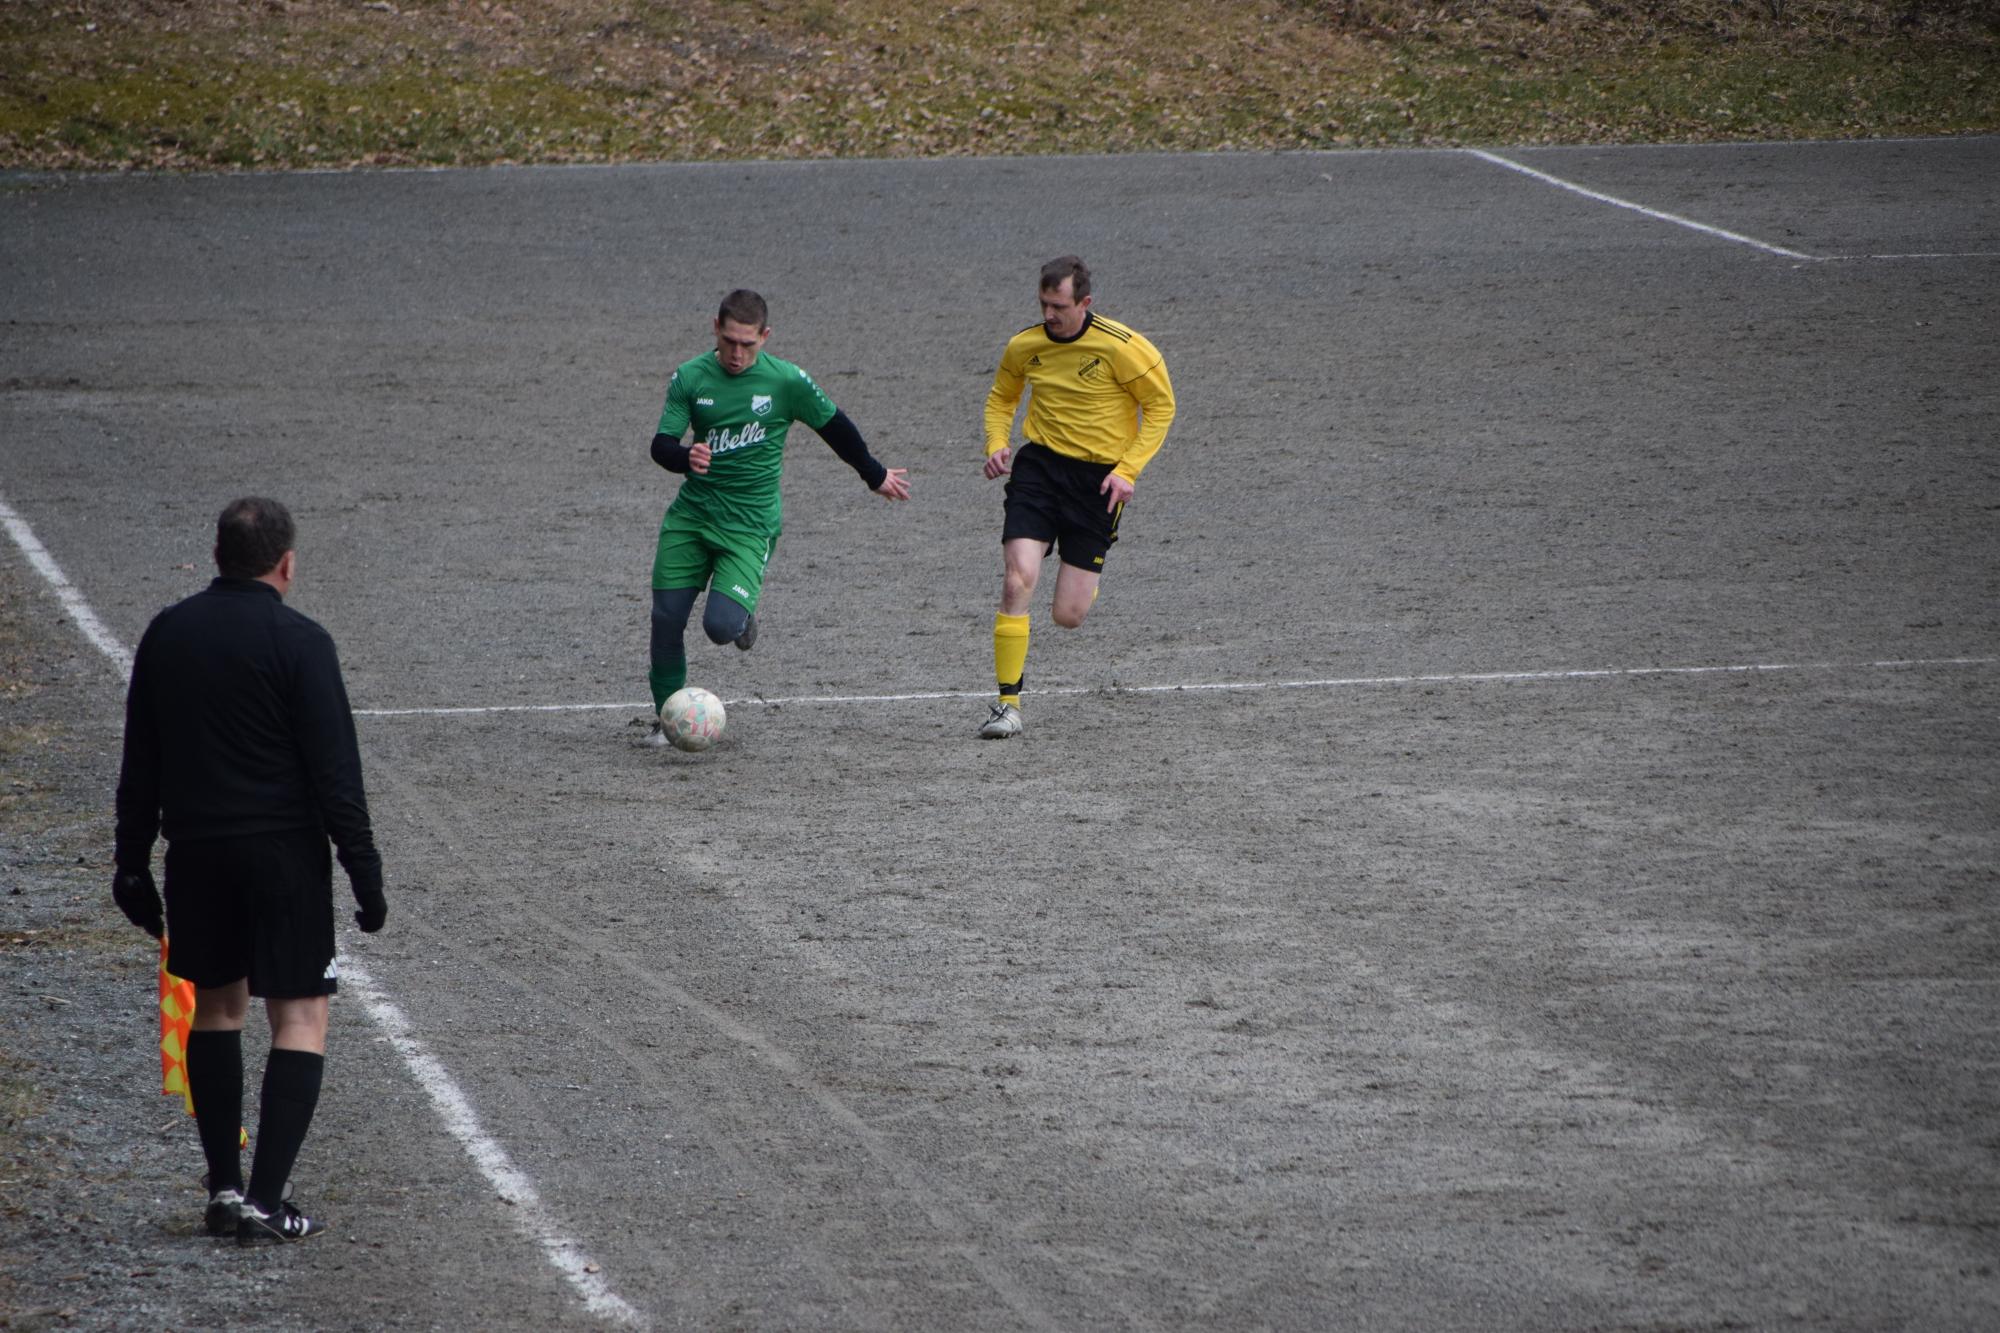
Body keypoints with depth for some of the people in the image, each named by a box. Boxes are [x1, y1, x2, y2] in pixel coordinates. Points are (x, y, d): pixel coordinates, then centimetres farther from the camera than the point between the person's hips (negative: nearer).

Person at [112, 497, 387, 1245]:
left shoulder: (166, 635, 5)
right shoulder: (298, 643, -11)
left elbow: (139, 764, 10)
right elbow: (335, 770, -12)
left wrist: (133, 864, 17)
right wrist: (364, 871, -8)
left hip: (196, 851, 5)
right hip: (285, 849, -5)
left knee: (216, 1006, 18)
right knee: (301, 1016, 0)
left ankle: (224, 1188, 18)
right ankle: (266, 1200, -8)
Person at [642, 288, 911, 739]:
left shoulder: (786, 381, -6)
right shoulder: (690, 377, -1)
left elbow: (835, 427, 8)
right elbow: (661, 444, -5)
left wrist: (876, 476, 20)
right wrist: (686, 457, -28)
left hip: (751, 522, -3)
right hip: (690, 515, 3)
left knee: (720, 625, -19)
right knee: (666, 618, -4)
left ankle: (742, 616, 19)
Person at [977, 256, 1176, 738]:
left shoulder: (1121, 347, -14)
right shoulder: (1024, 346, -2)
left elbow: (1161, 405, -3)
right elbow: (1001, 397, 18)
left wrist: (1128, 469, -11)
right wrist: (997, 445, -1)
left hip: (1098, 479, -2)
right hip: (1039, 464, 2)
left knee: (1068, 616, -2)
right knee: (1017, 581, -20)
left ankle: (1088, 578, 38)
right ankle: (1008, 701, -11)